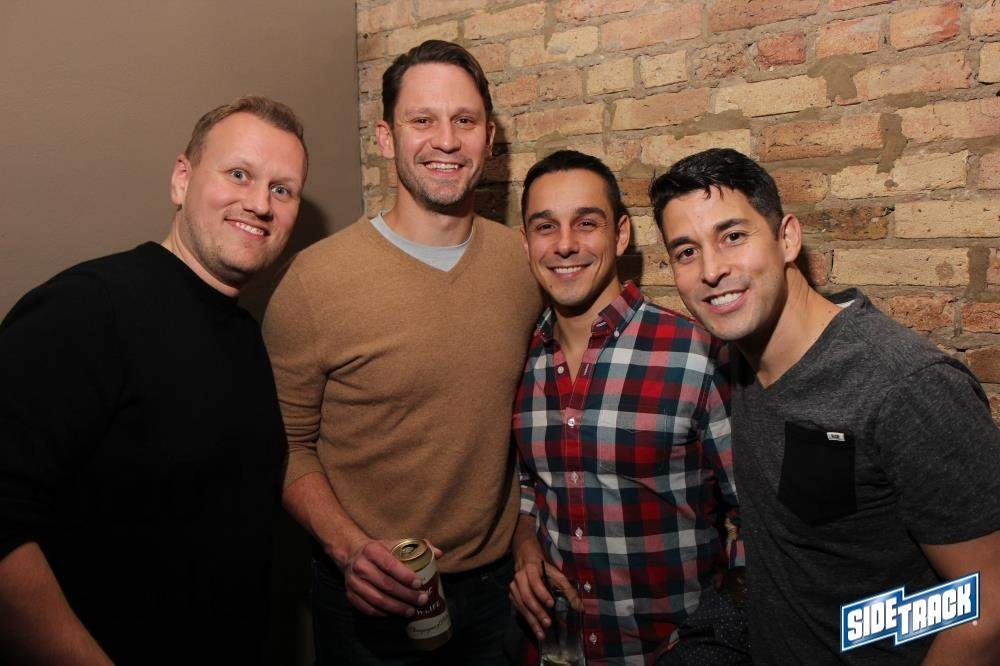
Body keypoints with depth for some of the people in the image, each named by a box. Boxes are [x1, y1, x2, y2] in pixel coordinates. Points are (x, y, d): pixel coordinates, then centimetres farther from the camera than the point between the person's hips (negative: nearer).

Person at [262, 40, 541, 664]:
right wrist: (347, 545, -21)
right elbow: (288, 443, -8)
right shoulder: (316, 279, -15)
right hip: (372, 597, -3)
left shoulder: (525, 262, -5)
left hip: (496, 583, 4)